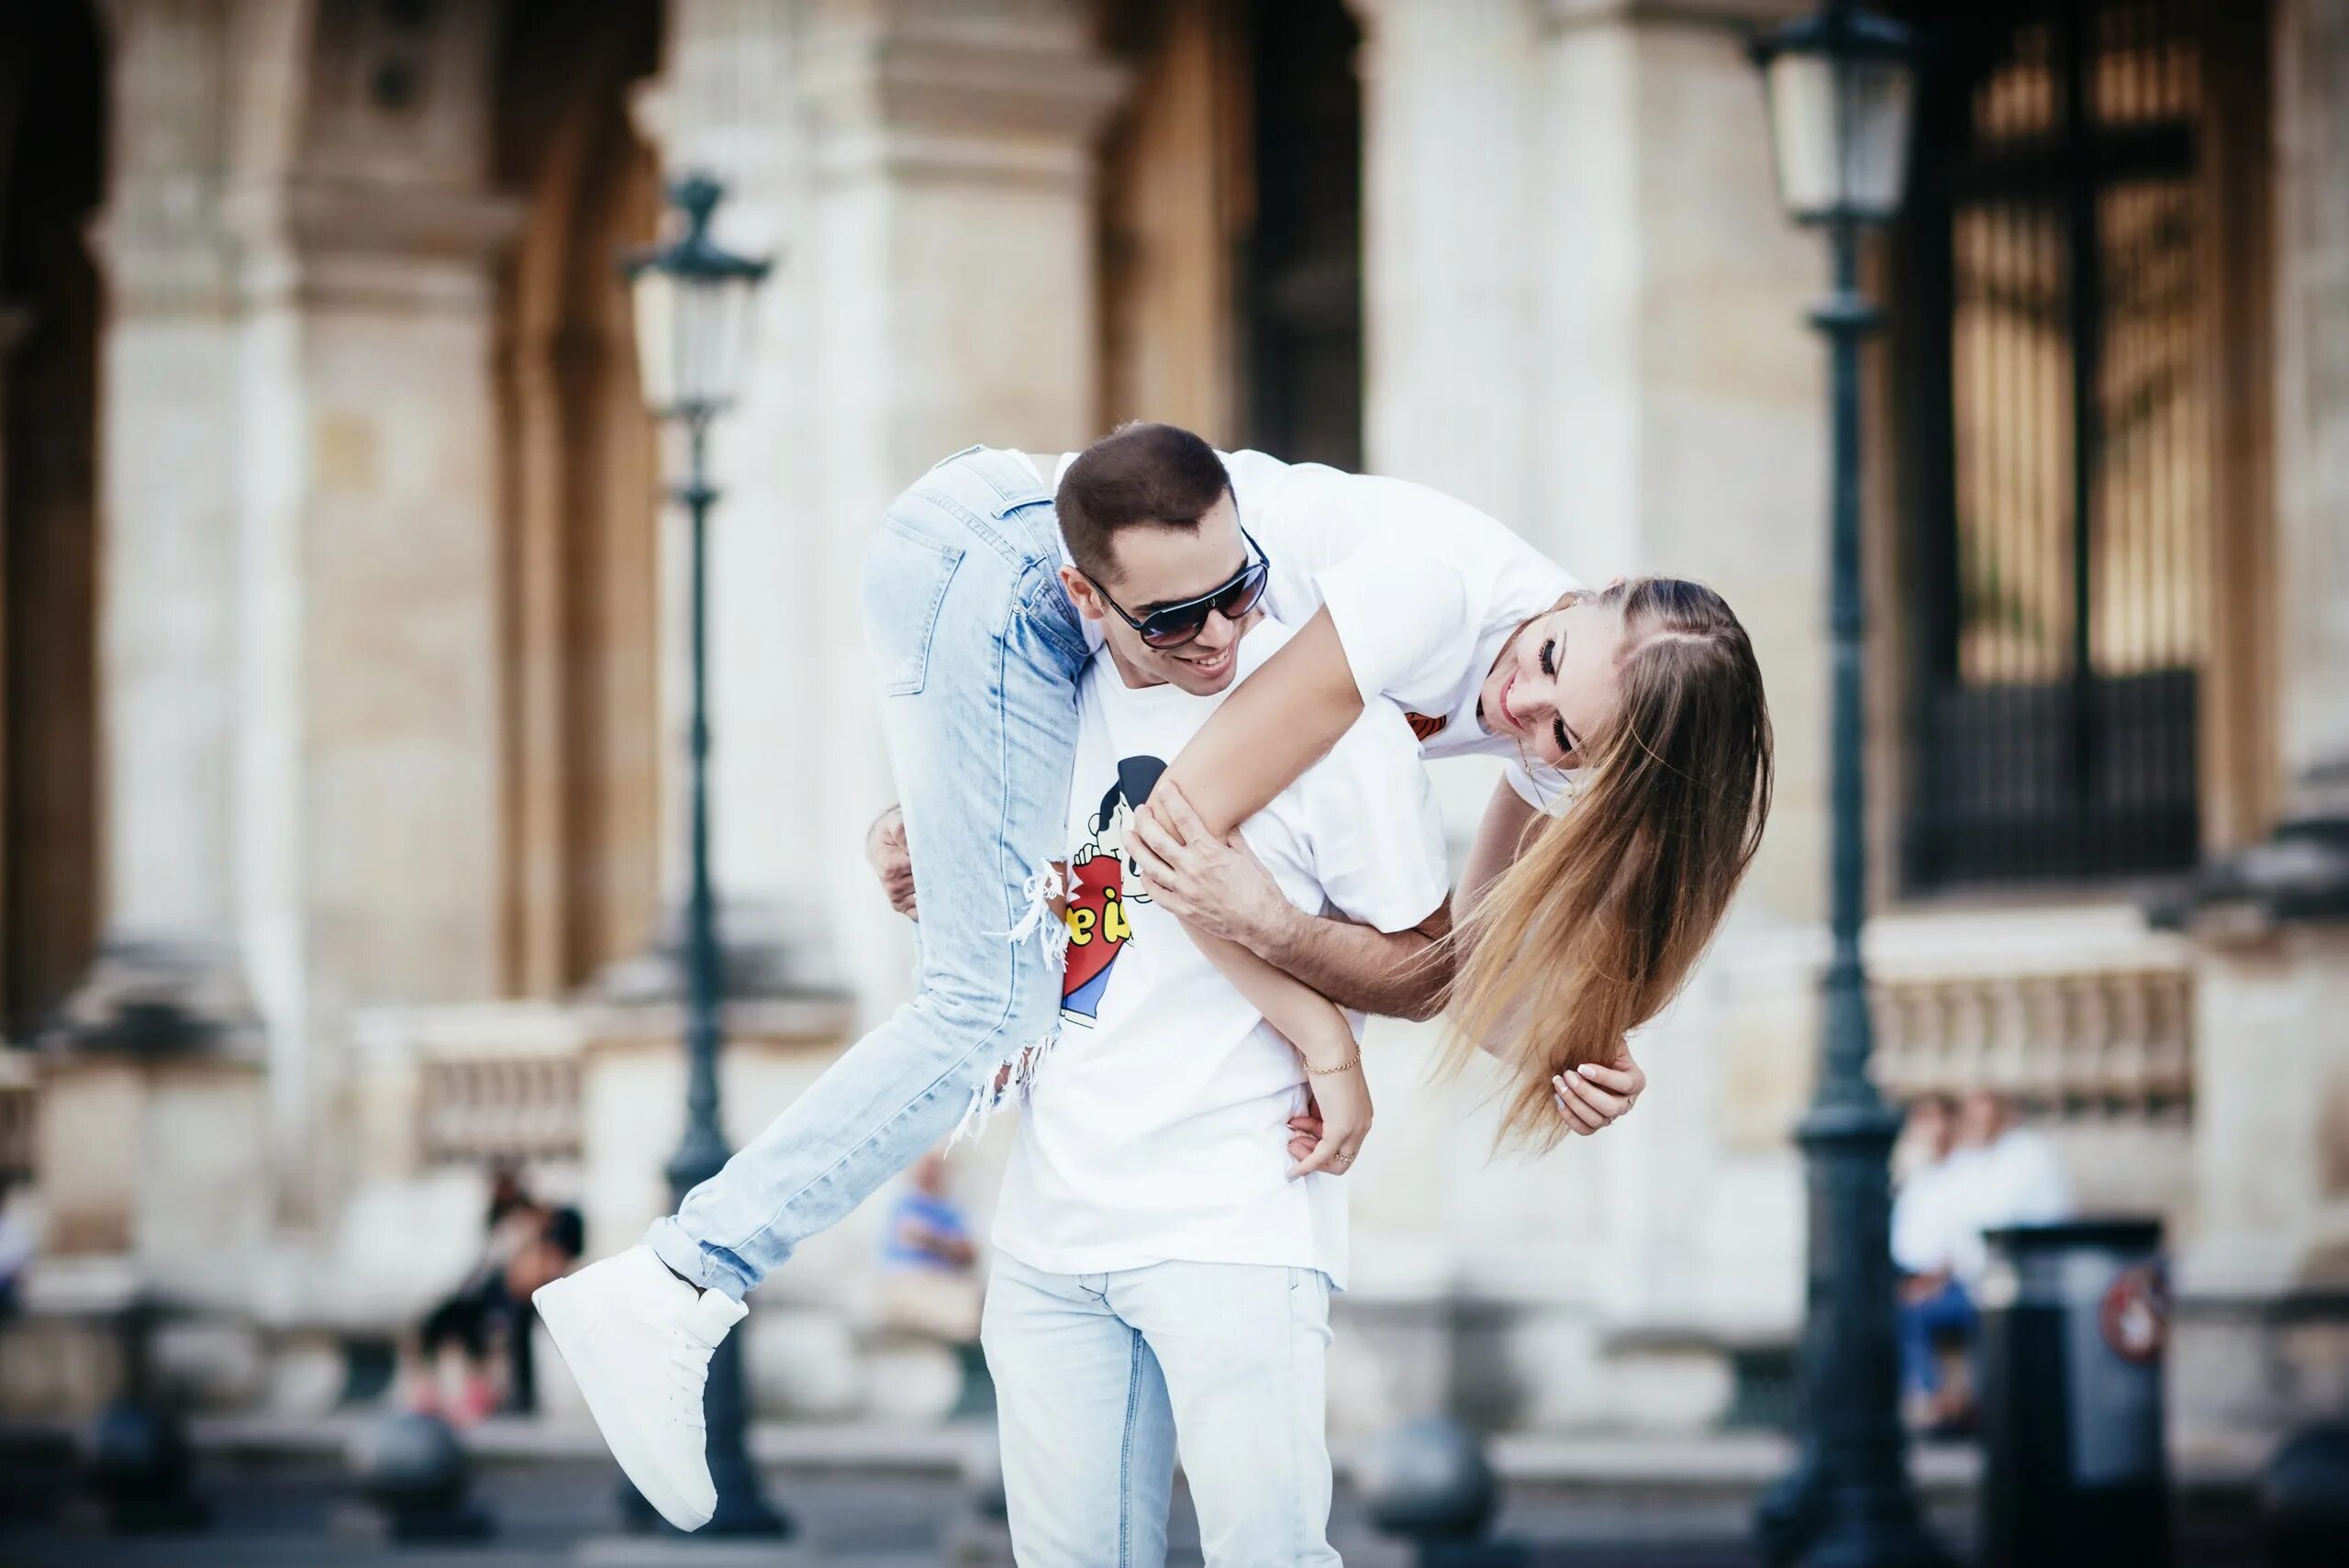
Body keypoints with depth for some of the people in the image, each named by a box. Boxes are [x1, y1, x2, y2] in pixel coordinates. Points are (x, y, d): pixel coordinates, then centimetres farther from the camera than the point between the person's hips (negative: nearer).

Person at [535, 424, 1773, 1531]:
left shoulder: (1556, 749, -6)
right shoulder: (1441, 592, -30)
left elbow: (1467, 973, -3)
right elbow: (1189, 817, -29)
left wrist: (1586, 1049, -22)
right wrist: (1324, 1038, -23)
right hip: (1001, 551, -8)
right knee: (1002, 1004, -13)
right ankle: (672, 1292, -12)